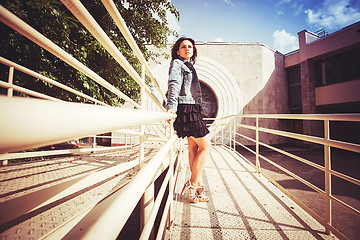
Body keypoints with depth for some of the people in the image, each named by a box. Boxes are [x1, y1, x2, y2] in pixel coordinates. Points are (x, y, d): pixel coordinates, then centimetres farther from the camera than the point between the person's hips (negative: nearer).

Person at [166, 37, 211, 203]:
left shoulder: (189, 66, 27)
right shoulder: (177, 63, 0)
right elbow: (174, 85, -19)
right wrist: (171, 106, -33)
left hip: (193, 109, 9)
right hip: (186, 109, -9)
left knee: (194, 147, 8)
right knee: (206, 146, -7)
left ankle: (196, 184, 19)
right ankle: (193, 186, 2)